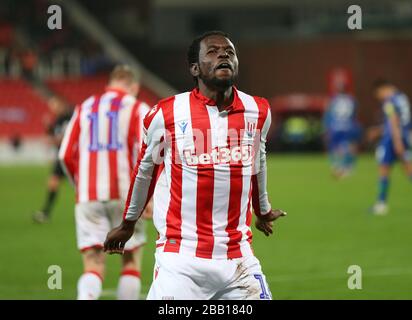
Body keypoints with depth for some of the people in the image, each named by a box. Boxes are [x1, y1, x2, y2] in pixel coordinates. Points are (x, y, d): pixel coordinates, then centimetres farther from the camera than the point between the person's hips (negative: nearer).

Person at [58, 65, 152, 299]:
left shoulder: (84, 108, 15)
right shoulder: (137, 109, 3)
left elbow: (66, 155, 10)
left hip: (88, 197, 2)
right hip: (124, 195, -2)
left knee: (93, 265, -1)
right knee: (132, 260, 14)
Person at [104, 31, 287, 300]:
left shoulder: (258, 111, 6)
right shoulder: (166, 114, -3)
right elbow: (145, 168, 14)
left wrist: (262, 210, 41)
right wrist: (128, 223, 26)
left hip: (239, 258, 3)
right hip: (181, 259, -3)